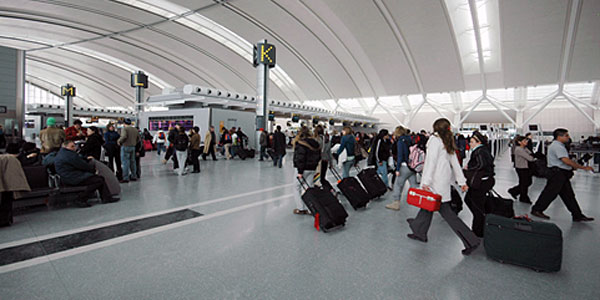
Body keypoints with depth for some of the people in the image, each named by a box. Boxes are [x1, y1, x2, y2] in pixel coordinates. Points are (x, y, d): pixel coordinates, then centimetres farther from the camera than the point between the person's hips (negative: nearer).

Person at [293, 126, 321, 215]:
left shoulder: (300, 143, -13)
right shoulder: (315, 143, 10)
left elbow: (300, 158, -19)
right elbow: (319, 156, 14)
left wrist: (300, 171, -18)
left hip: (304, 169, -7)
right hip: (312, 169, 7)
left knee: (299, 187, 6)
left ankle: (301, 208, 7)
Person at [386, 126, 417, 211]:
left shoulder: (400, 141, -9)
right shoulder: (410, 139, 11)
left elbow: (400, 156, -15)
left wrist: (397, 169, -14)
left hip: (405, 166, -7)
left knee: (398, 185, 2)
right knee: (413, 185, 15)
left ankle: (396, 203, 5)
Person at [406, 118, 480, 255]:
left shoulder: (435, 139, -9)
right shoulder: (448, 143, 15)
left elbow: (431, 161, -18)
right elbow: (455, 163, 15)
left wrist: (426, 181, -21)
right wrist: (462, 181, 17)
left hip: (437, 181, -9)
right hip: (444, 179, 9)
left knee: (445, 210, -4)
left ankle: (471, 241, 3)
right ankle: (419, 232, 27)